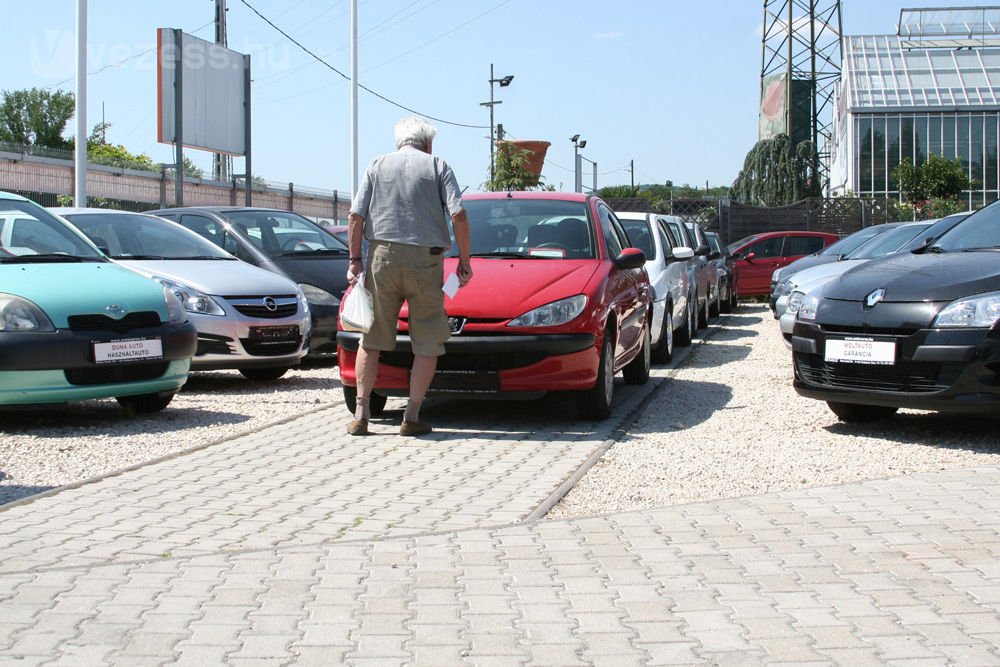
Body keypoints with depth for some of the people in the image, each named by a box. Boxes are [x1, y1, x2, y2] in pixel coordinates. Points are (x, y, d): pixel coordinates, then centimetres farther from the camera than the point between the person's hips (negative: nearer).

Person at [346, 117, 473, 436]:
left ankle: (361, 413, 5)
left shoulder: (377, 165, 11)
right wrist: (464, 261, 1)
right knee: (428, 344, 7)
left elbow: (355, 216, 2)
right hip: (426, 260, -2)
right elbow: (458, 215, -6)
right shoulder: (438, 166, 6)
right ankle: (411, 417, 3)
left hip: (382, 257, 2)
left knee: (371, 339, 10)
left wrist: (355, 260, 7)